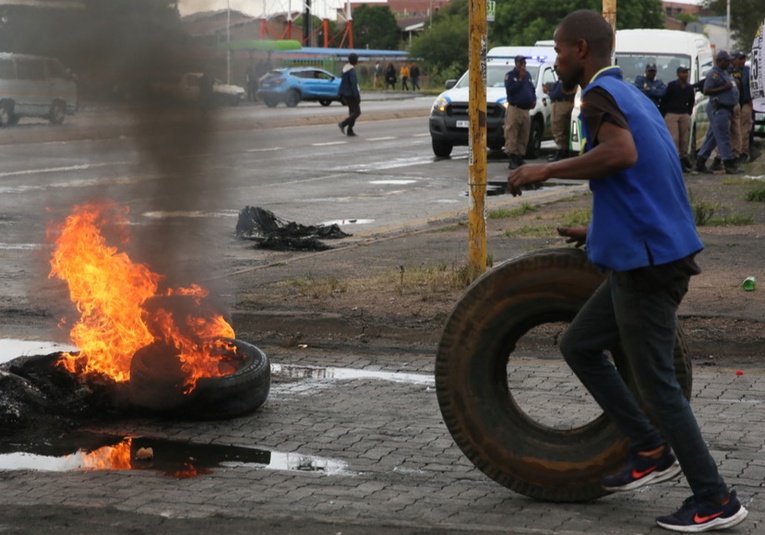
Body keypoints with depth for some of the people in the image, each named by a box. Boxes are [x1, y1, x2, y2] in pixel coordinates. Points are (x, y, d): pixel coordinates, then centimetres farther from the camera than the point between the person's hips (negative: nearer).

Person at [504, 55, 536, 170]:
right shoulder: (510, 75, -1)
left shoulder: (528, 75, 19)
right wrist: (520, 79, -13)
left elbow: (532, 89, 26)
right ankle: (512, 159, -10)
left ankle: (520, 158, 12)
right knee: (512, 136, -9)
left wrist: (534, 100, 7)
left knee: (524, 137, 6)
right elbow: (509, 90, -14)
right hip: (514, 109, -6)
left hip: (526, 110, 6)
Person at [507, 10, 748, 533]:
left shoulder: (601, 93, -11)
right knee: (579, 345, 17)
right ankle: (652, 449, 18)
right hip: (648, 253, 10)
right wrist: (599, 230, 29)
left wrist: (546, 170, -21)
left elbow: (622, 154, -32)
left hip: (646, 261, -10)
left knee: (656, 381, -2)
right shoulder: (633, 96, 18)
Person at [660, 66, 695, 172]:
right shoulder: (671, 85, -4)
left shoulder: (689, 88, 11)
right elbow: (664, 100, -3)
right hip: (671, 114, -5)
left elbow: (691, 102, 23)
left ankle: (684, 158, 7)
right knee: (674, 138, -12)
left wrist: (689, 113, 14)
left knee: (684, 139, 2)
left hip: (684, 115, 5)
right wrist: (662, 115, -6)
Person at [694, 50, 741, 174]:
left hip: (725, 108, 10)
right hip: (718, 109, -10)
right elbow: (706, 91, -18)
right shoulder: (714, 74, -11)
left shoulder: (725, 73, 19)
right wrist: (724, 88, -22)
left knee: (712, 137, 10)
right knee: (723, 137, -9)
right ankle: (729, 165, -9)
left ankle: (700, 164, 13)